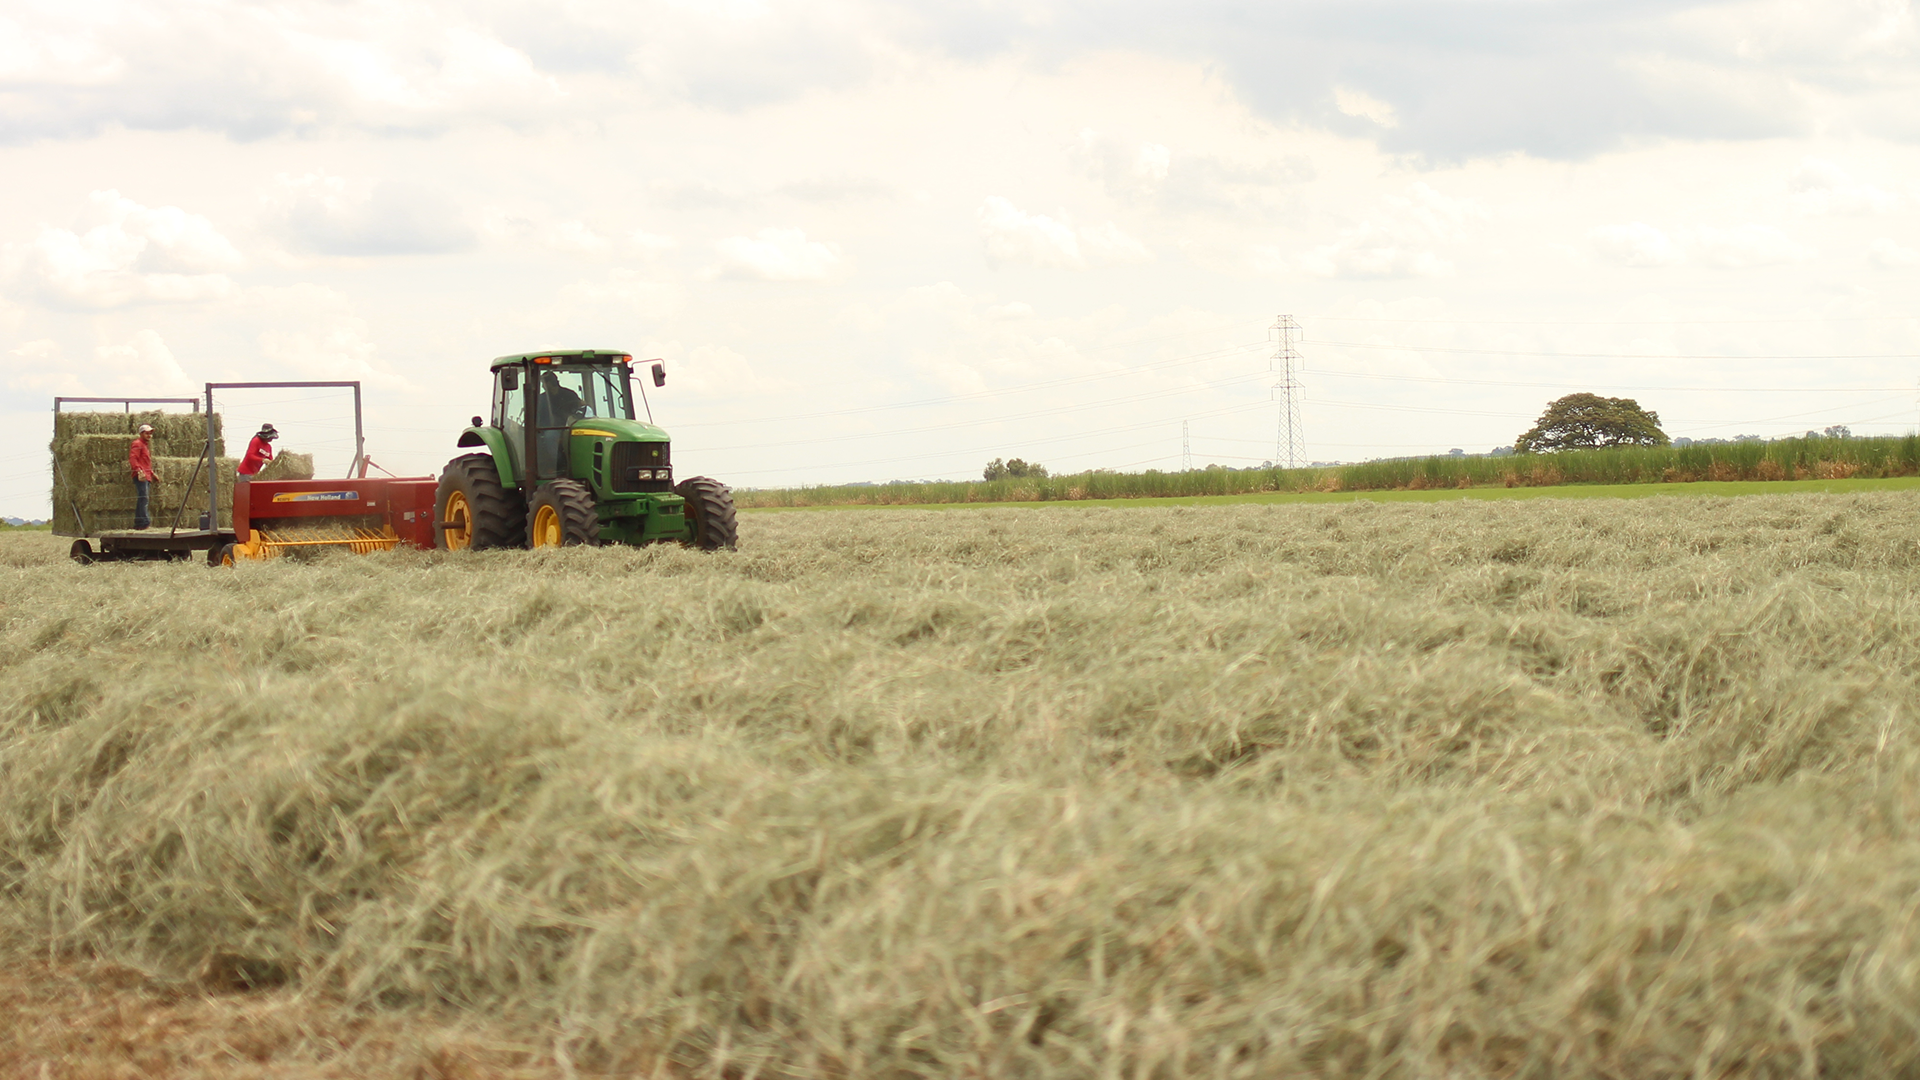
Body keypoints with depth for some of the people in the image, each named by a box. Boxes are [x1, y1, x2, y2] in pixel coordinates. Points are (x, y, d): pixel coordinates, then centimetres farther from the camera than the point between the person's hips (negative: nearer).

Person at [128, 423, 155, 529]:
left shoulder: (146, 445, 27)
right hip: (140, 476, -10)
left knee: (142, 499, 8)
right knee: (143, 497, -19)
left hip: (147, 476, 10)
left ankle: (138, 523, 9)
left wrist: (152, 473, 31)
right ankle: (144, 521, -29)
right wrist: (139, 470, -27)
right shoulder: (137, 444, -3)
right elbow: (132, 458, -17)